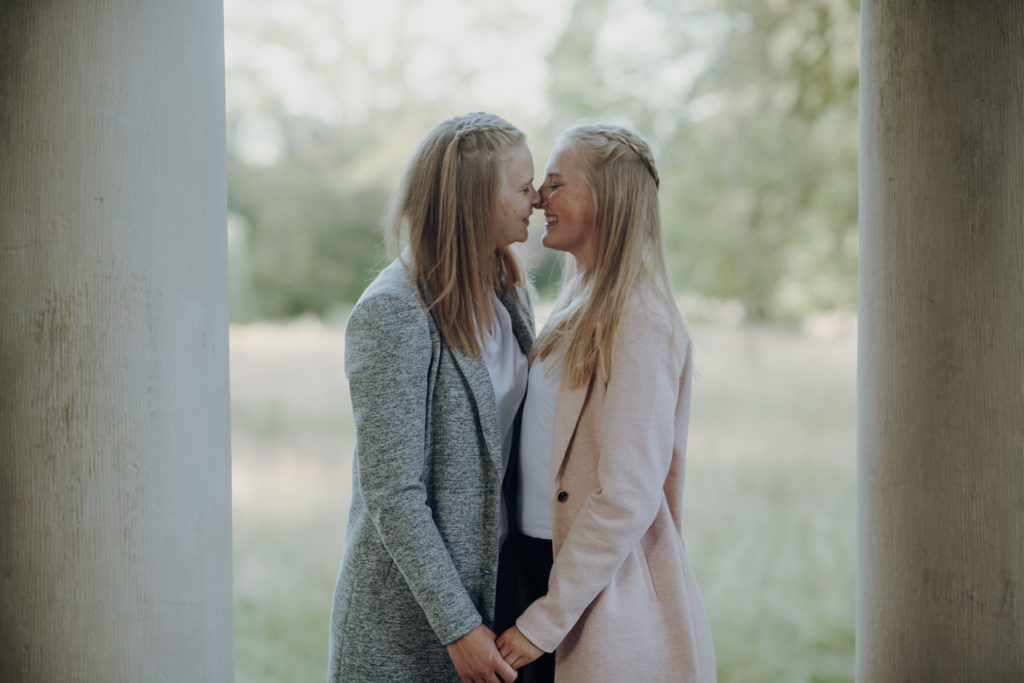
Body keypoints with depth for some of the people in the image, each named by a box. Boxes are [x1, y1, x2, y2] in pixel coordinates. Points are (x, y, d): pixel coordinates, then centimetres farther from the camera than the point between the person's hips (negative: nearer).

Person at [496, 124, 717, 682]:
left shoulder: (641, 327, -16)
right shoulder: (578, 312, 12)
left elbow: (627, 499, -21)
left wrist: (544, 621, -18)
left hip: (608, 599, -8)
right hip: (548, 568, 8)